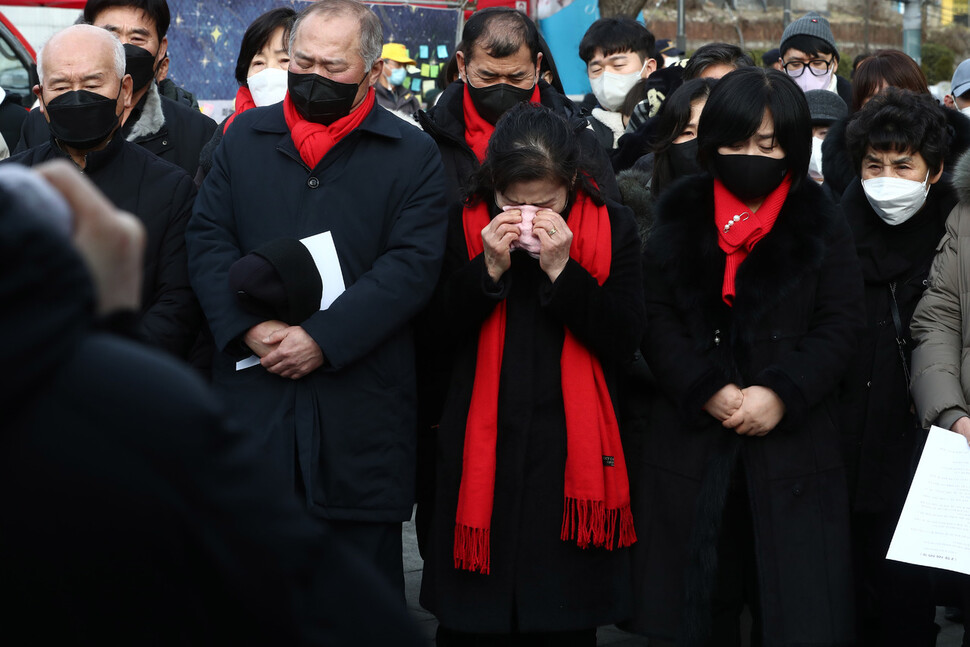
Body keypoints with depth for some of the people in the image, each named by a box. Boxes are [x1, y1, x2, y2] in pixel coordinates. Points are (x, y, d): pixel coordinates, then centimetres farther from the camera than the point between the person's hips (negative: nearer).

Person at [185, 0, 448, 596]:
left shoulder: (413, 155, 3)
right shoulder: (245, 138, 12)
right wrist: (251, 325, -12)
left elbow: (414, 264, -8)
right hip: (252, 396, 2)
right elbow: (208, 240, 5)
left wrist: (321, 338, -16)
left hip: (360, 407, -2)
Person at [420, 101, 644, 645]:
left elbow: (625, 340, -7)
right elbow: (438, 332, 0)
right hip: (482, 449, 1)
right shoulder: (466, 226, 2)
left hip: (571, 452, -1)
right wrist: (488, 269, -14)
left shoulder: (612, 229, 0)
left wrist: (562, 269, -17)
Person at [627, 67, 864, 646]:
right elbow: (656, 320, 2)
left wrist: (782, 392, -15)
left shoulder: (822, 224, 6)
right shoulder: (679, 217, 9)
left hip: (791, 443, -1)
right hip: (692, 444, 1)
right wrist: (706, 390, -12)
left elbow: (840, 325, 0)